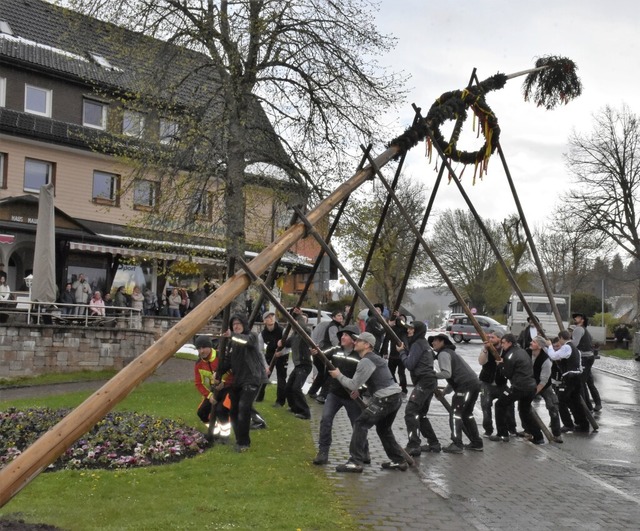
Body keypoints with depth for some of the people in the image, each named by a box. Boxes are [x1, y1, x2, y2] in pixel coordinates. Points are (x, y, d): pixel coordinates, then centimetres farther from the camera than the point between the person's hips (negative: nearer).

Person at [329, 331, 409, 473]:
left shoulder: (366, 361, -11)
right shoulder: (375, 357, 20)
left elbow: (353, 385, -12)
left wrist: (338, 375, 3)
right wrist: (359, 389, 17)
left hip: (385, 398, -10)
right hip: (396, 396, 10)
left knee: (360, 424, -6)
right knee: (383, 429, 24)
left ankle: (355, 462, -9)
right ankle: (399, 461, 27)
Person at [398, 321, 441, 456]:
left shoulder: (418, 344, -9)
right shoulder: (424, 343, 22)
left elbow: (409, 364, -15)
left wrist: (401, 351, -1)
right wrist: (405, 350, 8)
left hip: (424, 381, -11)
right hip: (429, 381, 11)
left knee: (410, 412, -16)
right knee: (421, 414, 18)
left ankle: (413, 446, -22)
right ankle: (434, 443, 23)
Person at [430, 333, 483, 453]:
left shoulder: (443, 354, -3)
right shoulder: (450, 352, 29)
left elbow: (447, 373, -18)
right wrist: (444, 392, 20)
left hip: (466, 385, -10)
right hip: (475, 383, 10)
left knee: (455, 414, -4)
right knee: (466, 414, 19)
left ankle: (457, 445, -6)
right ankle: (477, 443, 22)